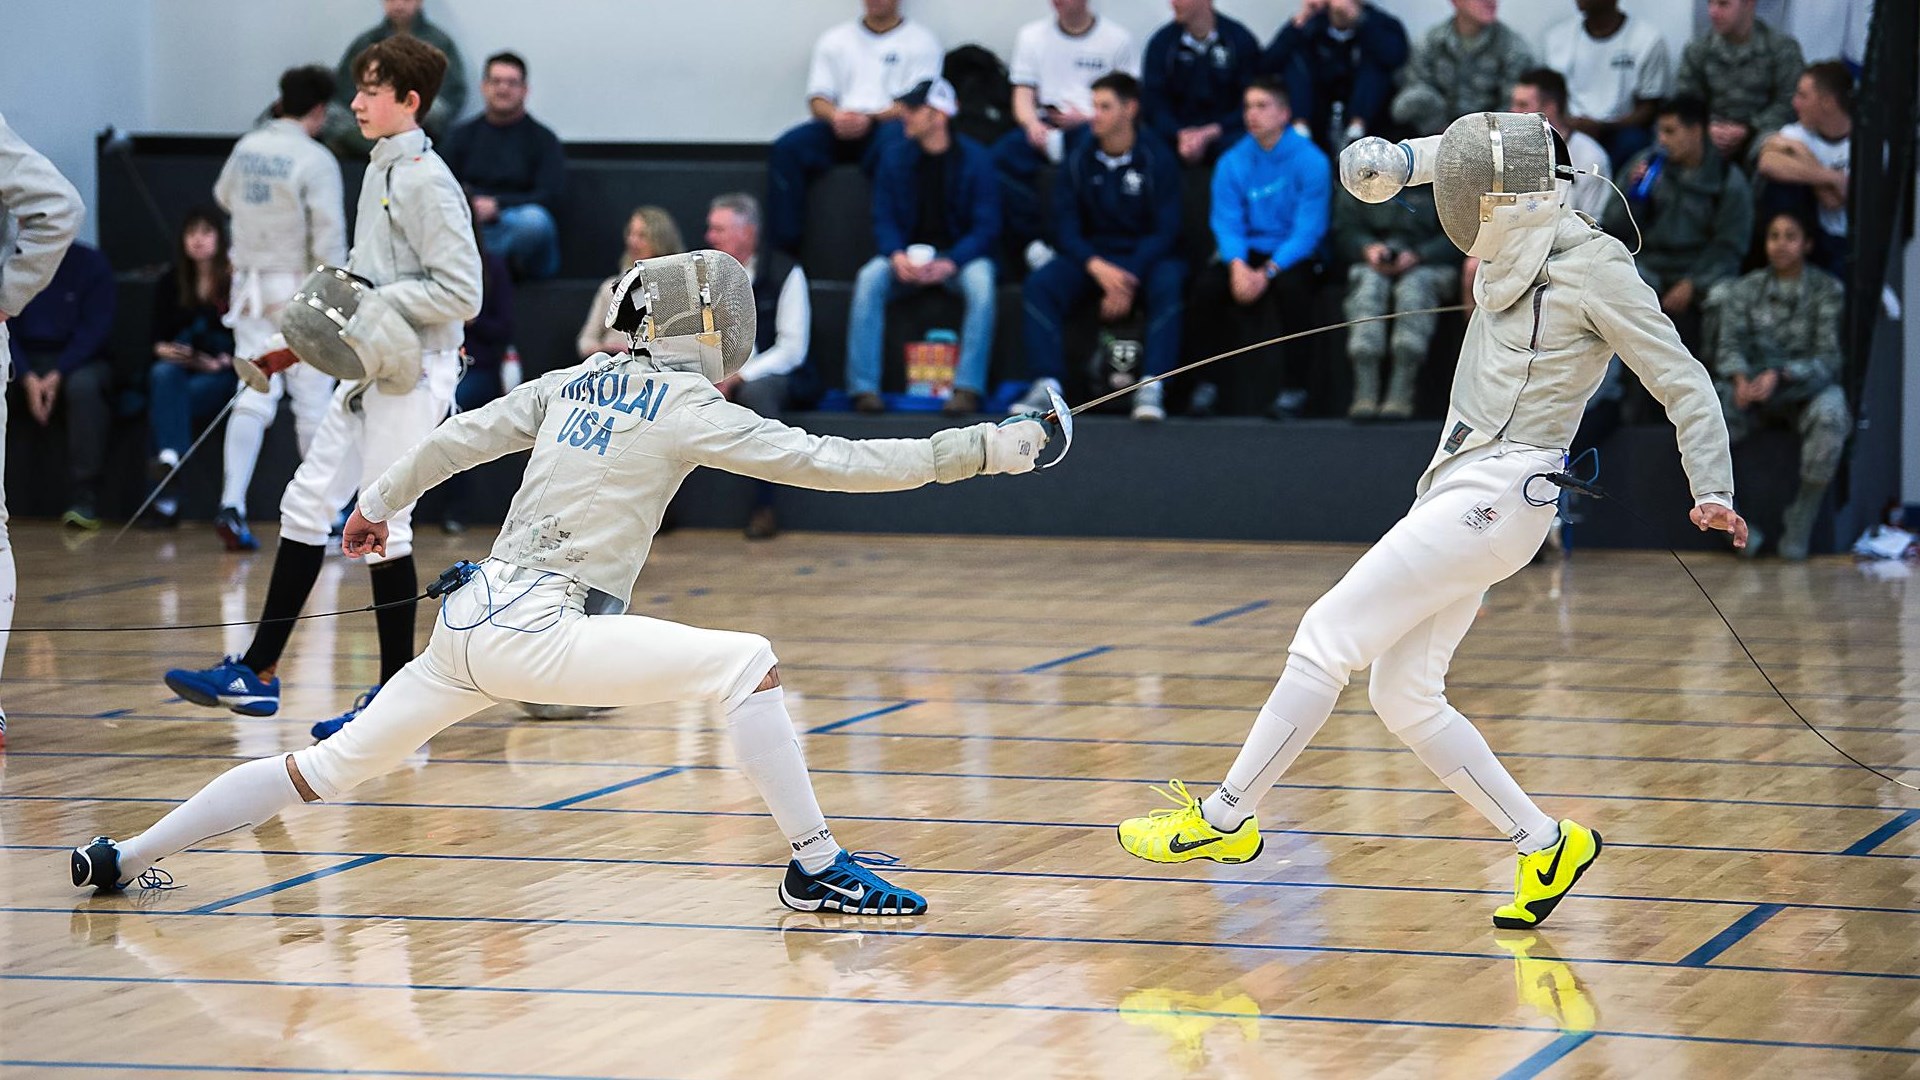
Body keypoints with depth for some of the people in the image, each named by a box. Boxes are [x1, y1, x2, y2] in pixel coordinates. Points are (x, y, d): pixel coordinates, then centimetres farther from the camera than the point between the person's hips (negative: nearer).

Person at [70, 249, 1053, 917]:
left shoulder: (583, 381, 14)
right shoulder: (687, 409, -7)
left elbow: (458, 437, 21)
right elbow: (835, 462, -12)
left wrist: (379, 501, 38)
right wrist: (986, 448, -10)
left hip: (470, 622, 8)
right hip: (531, 633, -8)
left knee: (327, 770, 18)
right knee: (744, 663, -13)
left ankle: (124, 858, 21)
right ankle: (815, 869, -16)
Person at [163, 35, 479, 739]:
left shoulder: (425, 181, -16)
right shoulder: (383, 171, 12)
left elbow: (460, 292, -20)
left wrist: (371, 305, -20)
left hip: (414, 372, -9)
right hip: (372, 369, 9)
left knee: (382, 524, -5)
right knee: (307, 504, 9)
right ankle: (257, 673, 13)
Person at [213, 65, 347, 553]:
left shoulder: (246, 148, 2)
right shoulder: (314, 160, -15)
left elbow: (224, 197, 22)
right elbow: (328, 237, -19)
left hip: (251, 287, 5)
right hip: (300, 289, -5)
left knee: (254, 397, 3)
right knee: (313, 401, 7)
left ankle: (231, 506, -13)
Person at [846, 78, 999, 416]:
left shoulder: (974, 159, -6)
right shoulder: (895, 158, 2)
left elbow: (987, 227, -9)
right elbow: (884, 220, 1)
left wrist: (949, 263, -25)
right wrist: (897, 256, -21)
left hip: (961, 252, -2)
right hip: (908, 252, 2)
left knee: (980, 281, -36)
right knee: (869, 278, -28)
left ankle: (968, 388, -35)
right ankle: (863, 387, -29)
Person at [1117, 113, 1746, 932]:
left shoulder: (1596, 266, -12)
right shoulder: (1518, 243, 9)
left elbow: (1684, 385, -9)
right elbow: (1468, 161, 27)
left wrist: (1712, 491, -20)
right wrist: (1403, 160, 6)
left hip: (1494, 501, -9)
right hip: (1459, 491, 9)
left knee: (1327, 641, -8)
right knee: (1403, 700, 9)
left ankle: (1223, 820, 0)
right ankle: (1545, 846, 15)